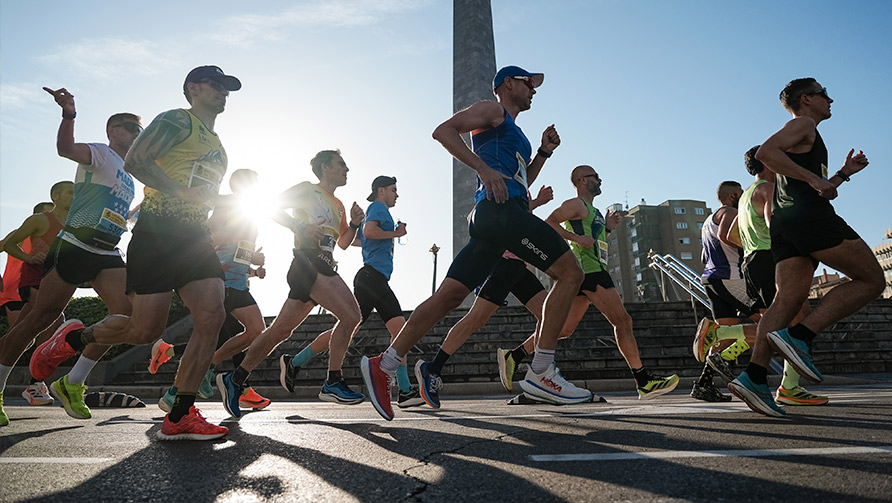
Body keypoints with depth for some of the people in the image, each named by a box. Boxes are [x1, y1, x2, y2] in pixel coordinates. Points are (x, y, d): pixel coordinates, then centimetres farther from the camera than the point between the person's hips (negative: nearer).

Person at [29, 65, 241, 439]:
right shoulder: (177, 120, 1)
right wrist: (183, 191, -20)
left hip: (195, 236, 7)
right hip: (158, 231, -7)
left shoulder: (216, 144, 26)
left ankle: (179, 417, -6)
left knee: (211, 317, -11)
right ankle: (74, 338, 24)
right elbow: (135, 161, -12)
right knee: (145, 330, -8)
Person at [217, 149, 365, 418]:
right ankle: (333, 383, -14)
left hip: (325, 270, 8)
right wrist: (302, 227, -14)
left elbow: (343, 243, 30)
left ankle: (235, 379, 17)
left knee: (281, 329, 7)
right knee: (349, 315, -20)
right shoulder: (308, 189, 5)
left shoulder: (339, 205, 28)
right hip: (307, 263, -8)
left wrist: (354, 224, 11)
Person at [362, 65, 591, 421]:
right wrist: (484, 168, -16)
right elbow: (443, 130, -7)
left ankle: (384, 364, 1)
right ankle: (541, 372, -12)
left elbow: (520, 182, 38)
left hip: (495, 218, 9)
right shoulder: (493, 111, 7)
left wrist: (543, 153, 24)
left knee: (449, 296, 1)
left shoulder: (514, 134, 34)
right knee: (570, 272, -9)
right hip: (500, 210, -9)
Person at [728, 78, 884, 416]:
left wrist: (843, 174, 31)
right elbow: (765, 152, -15)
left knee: (789, 298, -5)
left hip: (785, 223, 9)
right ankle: (799, 336, -18)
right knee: (871, 280, -2)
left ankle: (754, 376, -19)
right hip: (810, 216, -9)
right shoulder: (804, 124, 5)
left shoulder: (802, 139, 35)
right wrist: (814, 179, -17)